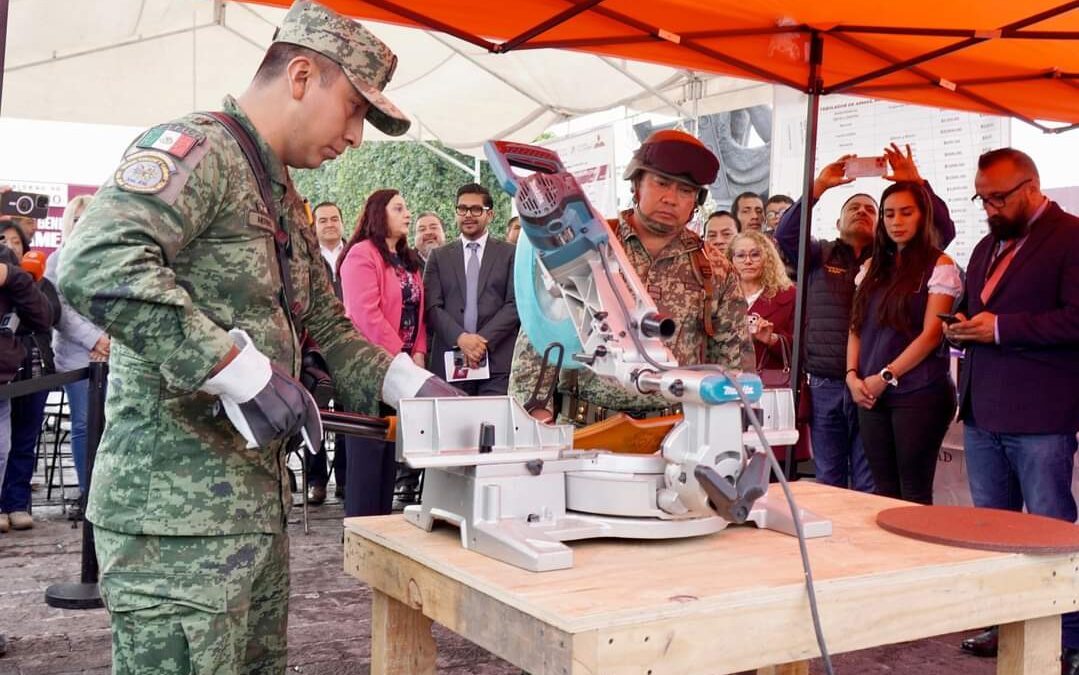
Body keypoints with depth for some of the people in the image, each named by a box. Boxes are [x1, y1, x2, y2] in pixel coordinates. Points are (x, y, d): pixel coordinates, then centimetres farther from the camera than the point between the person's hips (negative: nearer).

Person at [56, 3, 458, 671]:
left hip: (260, 491, 10)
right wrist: (243, 370, -28)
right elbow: (95, 265, -29)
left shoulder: (286, 199, 19)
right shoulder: (196, 148, -12)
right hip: (180, 502, -10)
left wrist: (412, 385, 8)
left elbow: (328, 331, 23)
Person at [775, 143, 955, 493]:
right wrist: (818, 187, -14)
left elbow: (945, 231, 0)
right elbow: (785, 234, -6)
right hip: (825, 385, 1)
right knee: (829, 483, 9)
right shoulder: (820, 255, 11)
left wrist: (917, 183, -11)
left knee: (870, 488, 3)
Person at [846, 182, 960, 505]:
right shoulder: (872, 267, 15)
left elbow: (931, 334, -9)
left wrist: (886, 376, -11)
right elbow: (856, 327, 14)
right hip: (872, 394, 5)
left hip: (919, 393, -5)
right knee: (883, 492, 6)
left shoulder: (939, 265, -2)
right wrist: (853, 375, -1)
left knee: (914, 494, -2)